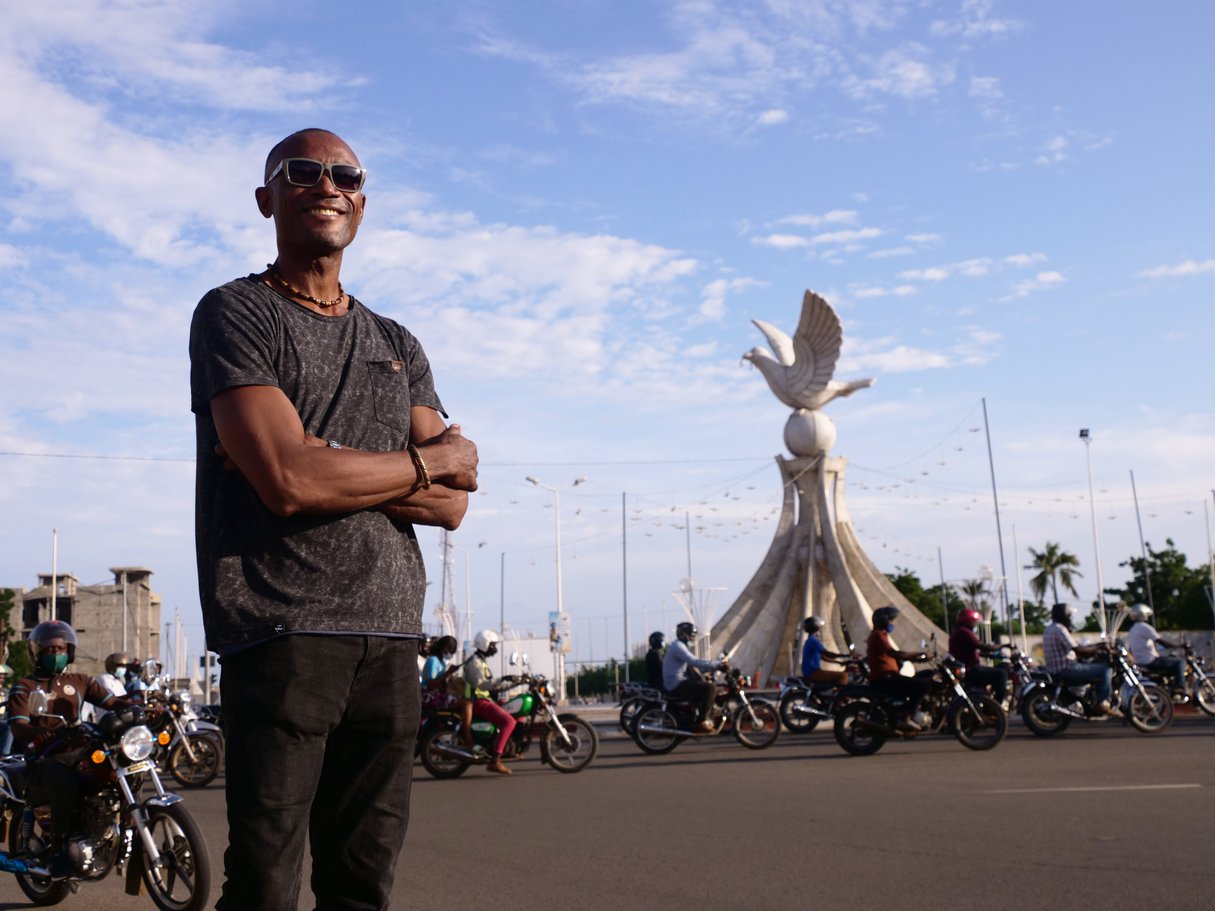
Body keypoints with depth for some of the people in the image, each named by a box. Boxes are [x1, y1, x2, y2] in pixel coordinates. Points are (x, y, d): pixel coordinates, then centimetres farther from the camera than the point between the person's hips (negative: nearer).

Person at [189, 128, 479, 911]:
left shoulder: (397, 346, 19)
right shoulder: (234, 313, 2)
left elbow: (453, 505, 8)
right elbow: (287, 483, -13)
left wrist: (327, 467, -8)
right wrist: (432, 460, 0)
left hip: (392, 636, 5)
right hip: (281, 630, -5)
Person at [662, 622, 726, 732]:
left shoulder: (682, 646, 19)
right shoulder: (678, 646, -15)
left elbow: (692, 665, 18)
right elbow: (695, 662, -26)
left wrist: (717, 665, 6)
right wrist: (718, 664, -24)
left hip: (679, 681, 11)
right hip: (676, 685, -11)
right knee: (710, 687, -18)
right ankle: (701, 722, -16)